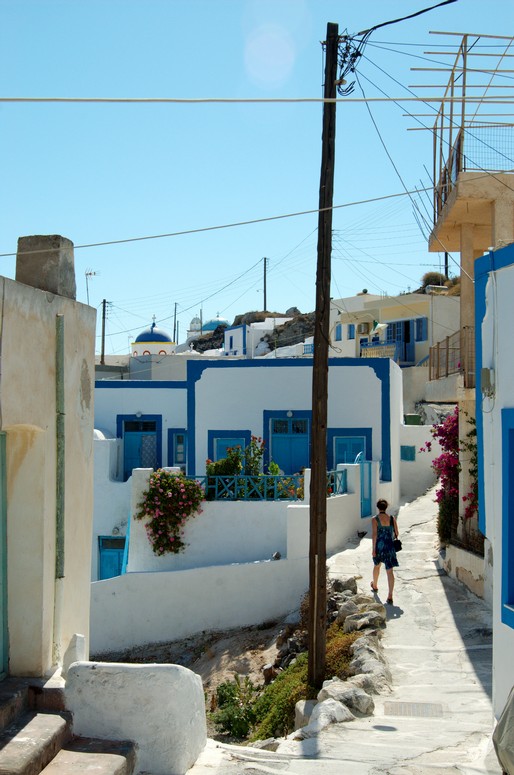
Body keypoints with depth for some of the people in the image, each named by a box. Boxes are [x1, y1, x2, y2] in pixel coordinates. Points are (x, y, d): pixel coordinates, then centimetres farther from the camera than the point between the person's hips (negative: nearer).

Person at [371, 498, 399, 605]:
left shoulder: (375, 519, -11)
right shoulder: (392, 518, -2)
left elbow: (374, 535, -14)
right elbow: (396, 533, 4)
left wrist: (373, 549, -9)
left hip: (379, 545, -1)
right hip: (389, 546, 1)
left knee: (376, 566, 26)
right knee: (390, 571, 0)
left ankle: (375, 585, 49)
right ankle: (390, 596, -7)